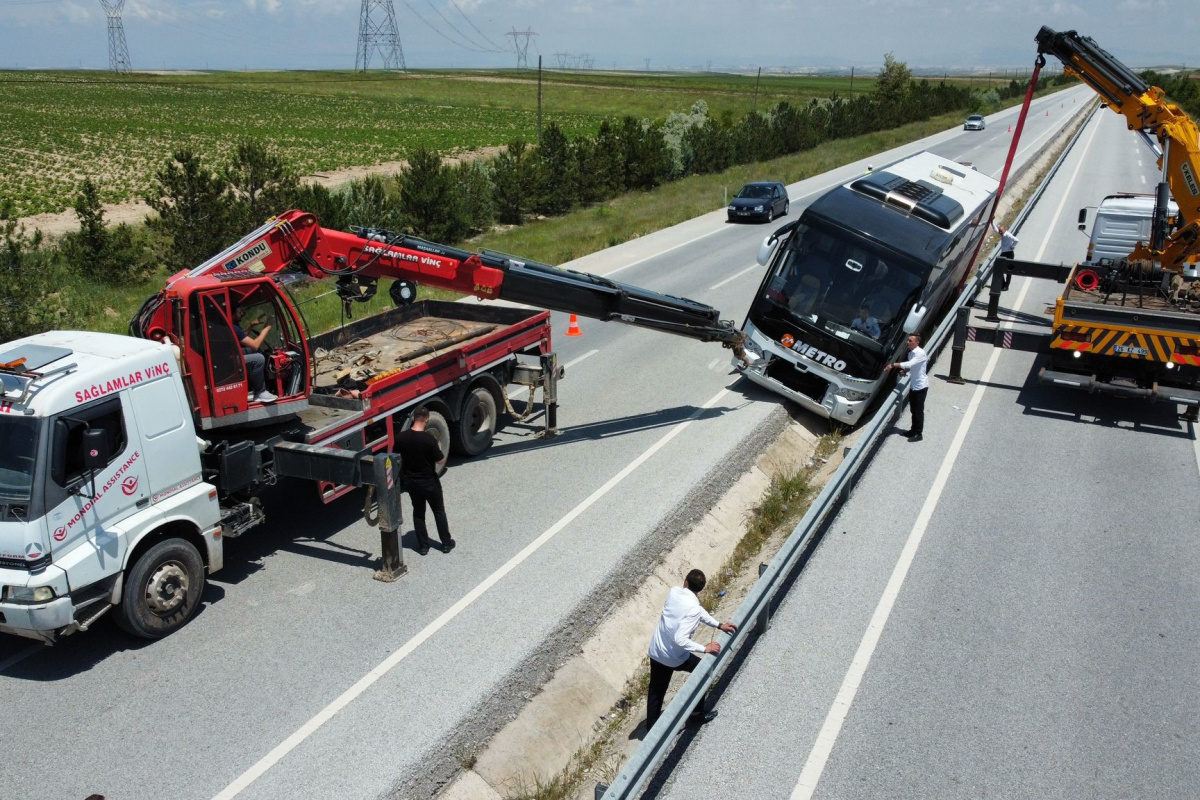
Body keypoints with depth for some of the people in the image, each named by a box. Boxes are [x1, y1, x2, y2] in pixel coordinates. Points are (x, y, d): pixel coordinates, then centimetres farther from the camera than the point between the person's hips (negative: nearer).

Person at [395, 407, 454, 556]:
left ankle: (423, 545, 22)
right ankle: (446, 543, 22)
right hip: (429, 481, -3)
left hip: (410, 481, 4)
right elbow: (439, 460, -14)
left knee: (418, 512, 18)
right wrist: (437, 448, 3)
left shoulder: (402, 438, -11)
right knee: (439, 511, 14)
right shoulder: (429, 439, -24)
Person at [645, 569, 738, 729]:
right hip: (674, 657, -6)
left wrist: (719, 625, 4)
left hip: (655, 652, 6)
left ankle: (651, 727, 32)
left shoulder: (674, 591, -7)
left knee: (656, 690, 22)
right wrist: (705, 648, -24)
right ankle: (697, 714, 31)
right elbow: (680, 640, -34)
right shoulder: (693, 609, -28)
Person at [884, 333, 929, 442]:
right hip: (913, 385, 9)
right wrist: (904, 371, -1)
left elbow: (909, 364, -34)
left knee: (918, 411, -2)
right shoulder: (911, 353, 6)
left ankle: (918, 434, 6)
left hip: (921, 386, -9)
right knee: (913, 410, 16)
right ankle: (914, 430, 29)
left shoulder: (920, 353, -22)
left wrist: (893, 365, -36)